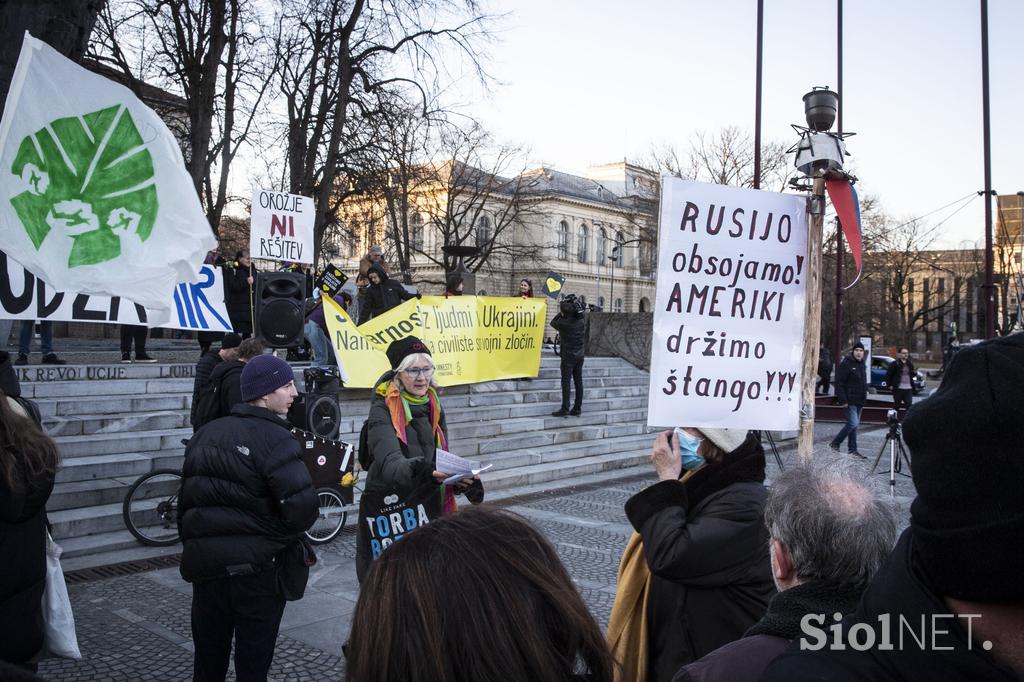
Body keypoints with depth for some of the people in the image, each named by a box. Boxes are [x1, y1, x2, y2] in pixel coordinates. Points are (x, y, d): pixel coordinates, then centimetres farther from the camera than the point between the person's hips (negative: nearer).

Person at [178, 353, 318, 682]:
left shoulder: (204, 435, 7)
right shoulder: (275, 439, -14)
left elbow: (185, 499, 12)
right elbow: (302, 507, -23)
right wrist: (278, 540, -2)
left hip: (205, 565, 6)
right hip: (256, 568, -6)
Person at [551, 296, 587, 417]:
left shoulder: (564, 323, -19)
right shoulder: (582, 319, -3)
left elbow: (553, 322, 2)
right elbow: (583, 313, 21)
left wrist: (562, 313, 4)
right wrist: (576, 306, 16)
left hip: (568, 355, -6)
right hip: (580, 354, 6)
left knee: (566, 382, -3)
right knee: (578, 381, 8)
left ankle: (565, 409, -4)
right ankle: (577, 408, 12)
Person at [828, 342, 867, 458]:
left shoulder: (861, 364, 15)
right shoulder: (846, 364, -12)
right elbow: (839, 383, -17)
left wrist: (864, 399, 20)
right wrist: (842, 400, -21)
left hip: (859, 401, 8)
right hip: (850, 401, -8)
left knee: (854, 424, 11)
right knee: (853, 424, -14)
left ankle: (852, 450, 16)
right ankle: (835, 443, 0)